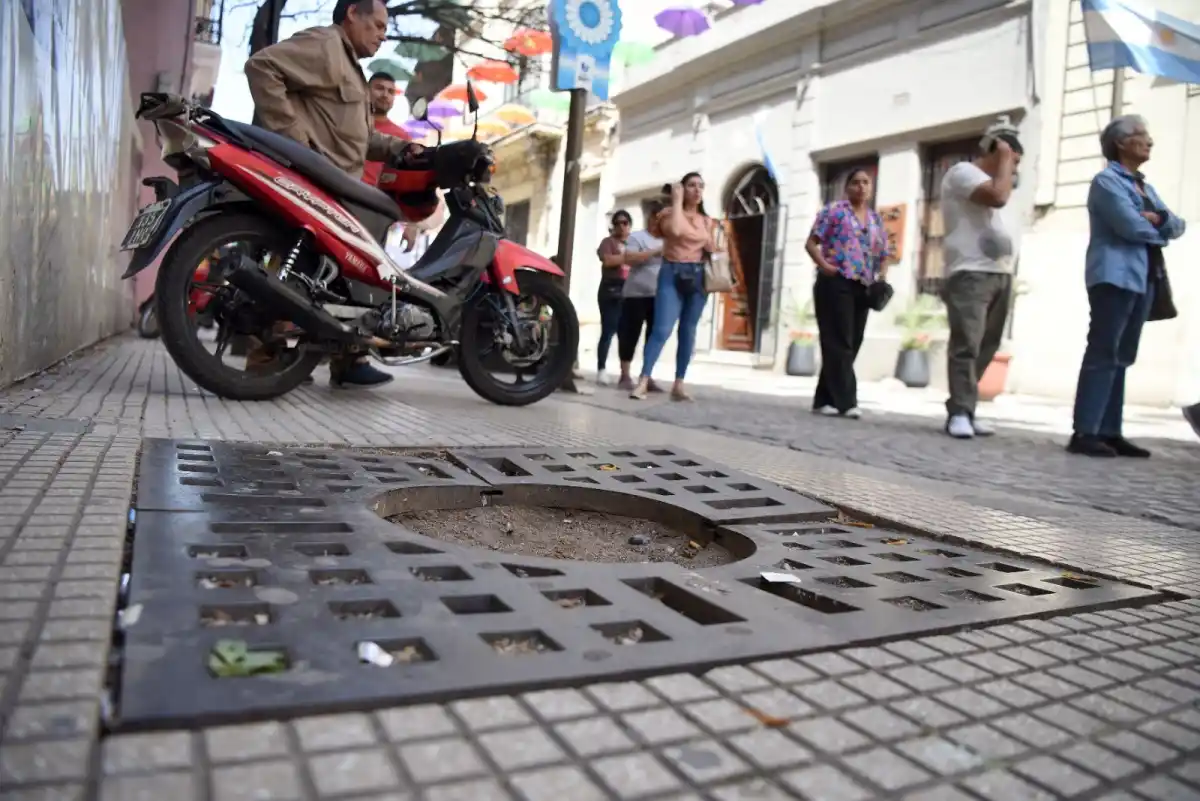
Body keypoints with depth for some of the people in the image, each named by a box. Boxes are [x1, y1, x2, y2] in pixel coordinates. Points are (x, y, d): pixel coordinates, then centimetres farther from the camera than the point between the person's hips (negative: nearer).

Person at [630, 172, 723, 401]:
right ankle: (643, 382, -16)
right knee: (662, 329, -15)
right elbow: (675, 230, -17)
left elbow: (711, 249, 17)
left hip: (698, 277, 4)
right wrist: (677, 199, -9)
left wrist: (717, 249, -5)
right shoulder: (670, 212, 3)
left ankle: (679, 384, 6)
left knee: (688, 332, 3)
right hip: (672, 275, -4)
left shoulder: (707, 221, 14)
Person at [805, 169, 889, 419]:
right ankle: (845, 401, -11)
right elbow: (811, 242, 0)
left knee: (851, 345, 6)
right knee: (839, 344, -9)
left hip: (862, 288, 6)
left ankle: (825, 399, 12)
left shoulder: (876, 220, 20)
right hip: (835, 283, -6)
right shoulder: (834, 210, 5)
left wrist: (882, 277, 2)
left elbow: (883, 256, 22)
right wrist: (824, 265, -16)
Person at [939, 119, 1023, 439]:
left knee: (985, 347, 5)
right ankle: (960, 413, -17)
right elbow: (999, 197, -16)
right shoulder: (963, 172, -1)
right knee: (966, 345, -16)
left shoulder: (987, 181, 28)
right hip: (970, 273, -10)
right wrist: (1005, 159, -4)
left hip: (998, 274, 10)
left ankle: (963, 412, 7)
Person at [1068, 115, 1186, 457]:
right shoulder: (1106, 180, -3)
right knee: (1102, 355, -12)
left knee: (1121, 358, 6)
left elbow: (1177, 226, 15)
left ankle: (1109, 432, 8)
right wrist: (1160, 233, 4)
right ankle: (1084, 432, -12)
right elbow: (1131, 227, -15)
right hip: (1115, 277, -9)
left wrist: (1159, 218, -6)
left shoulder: (1144, 186, 24)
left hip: (1143, 279, 9)